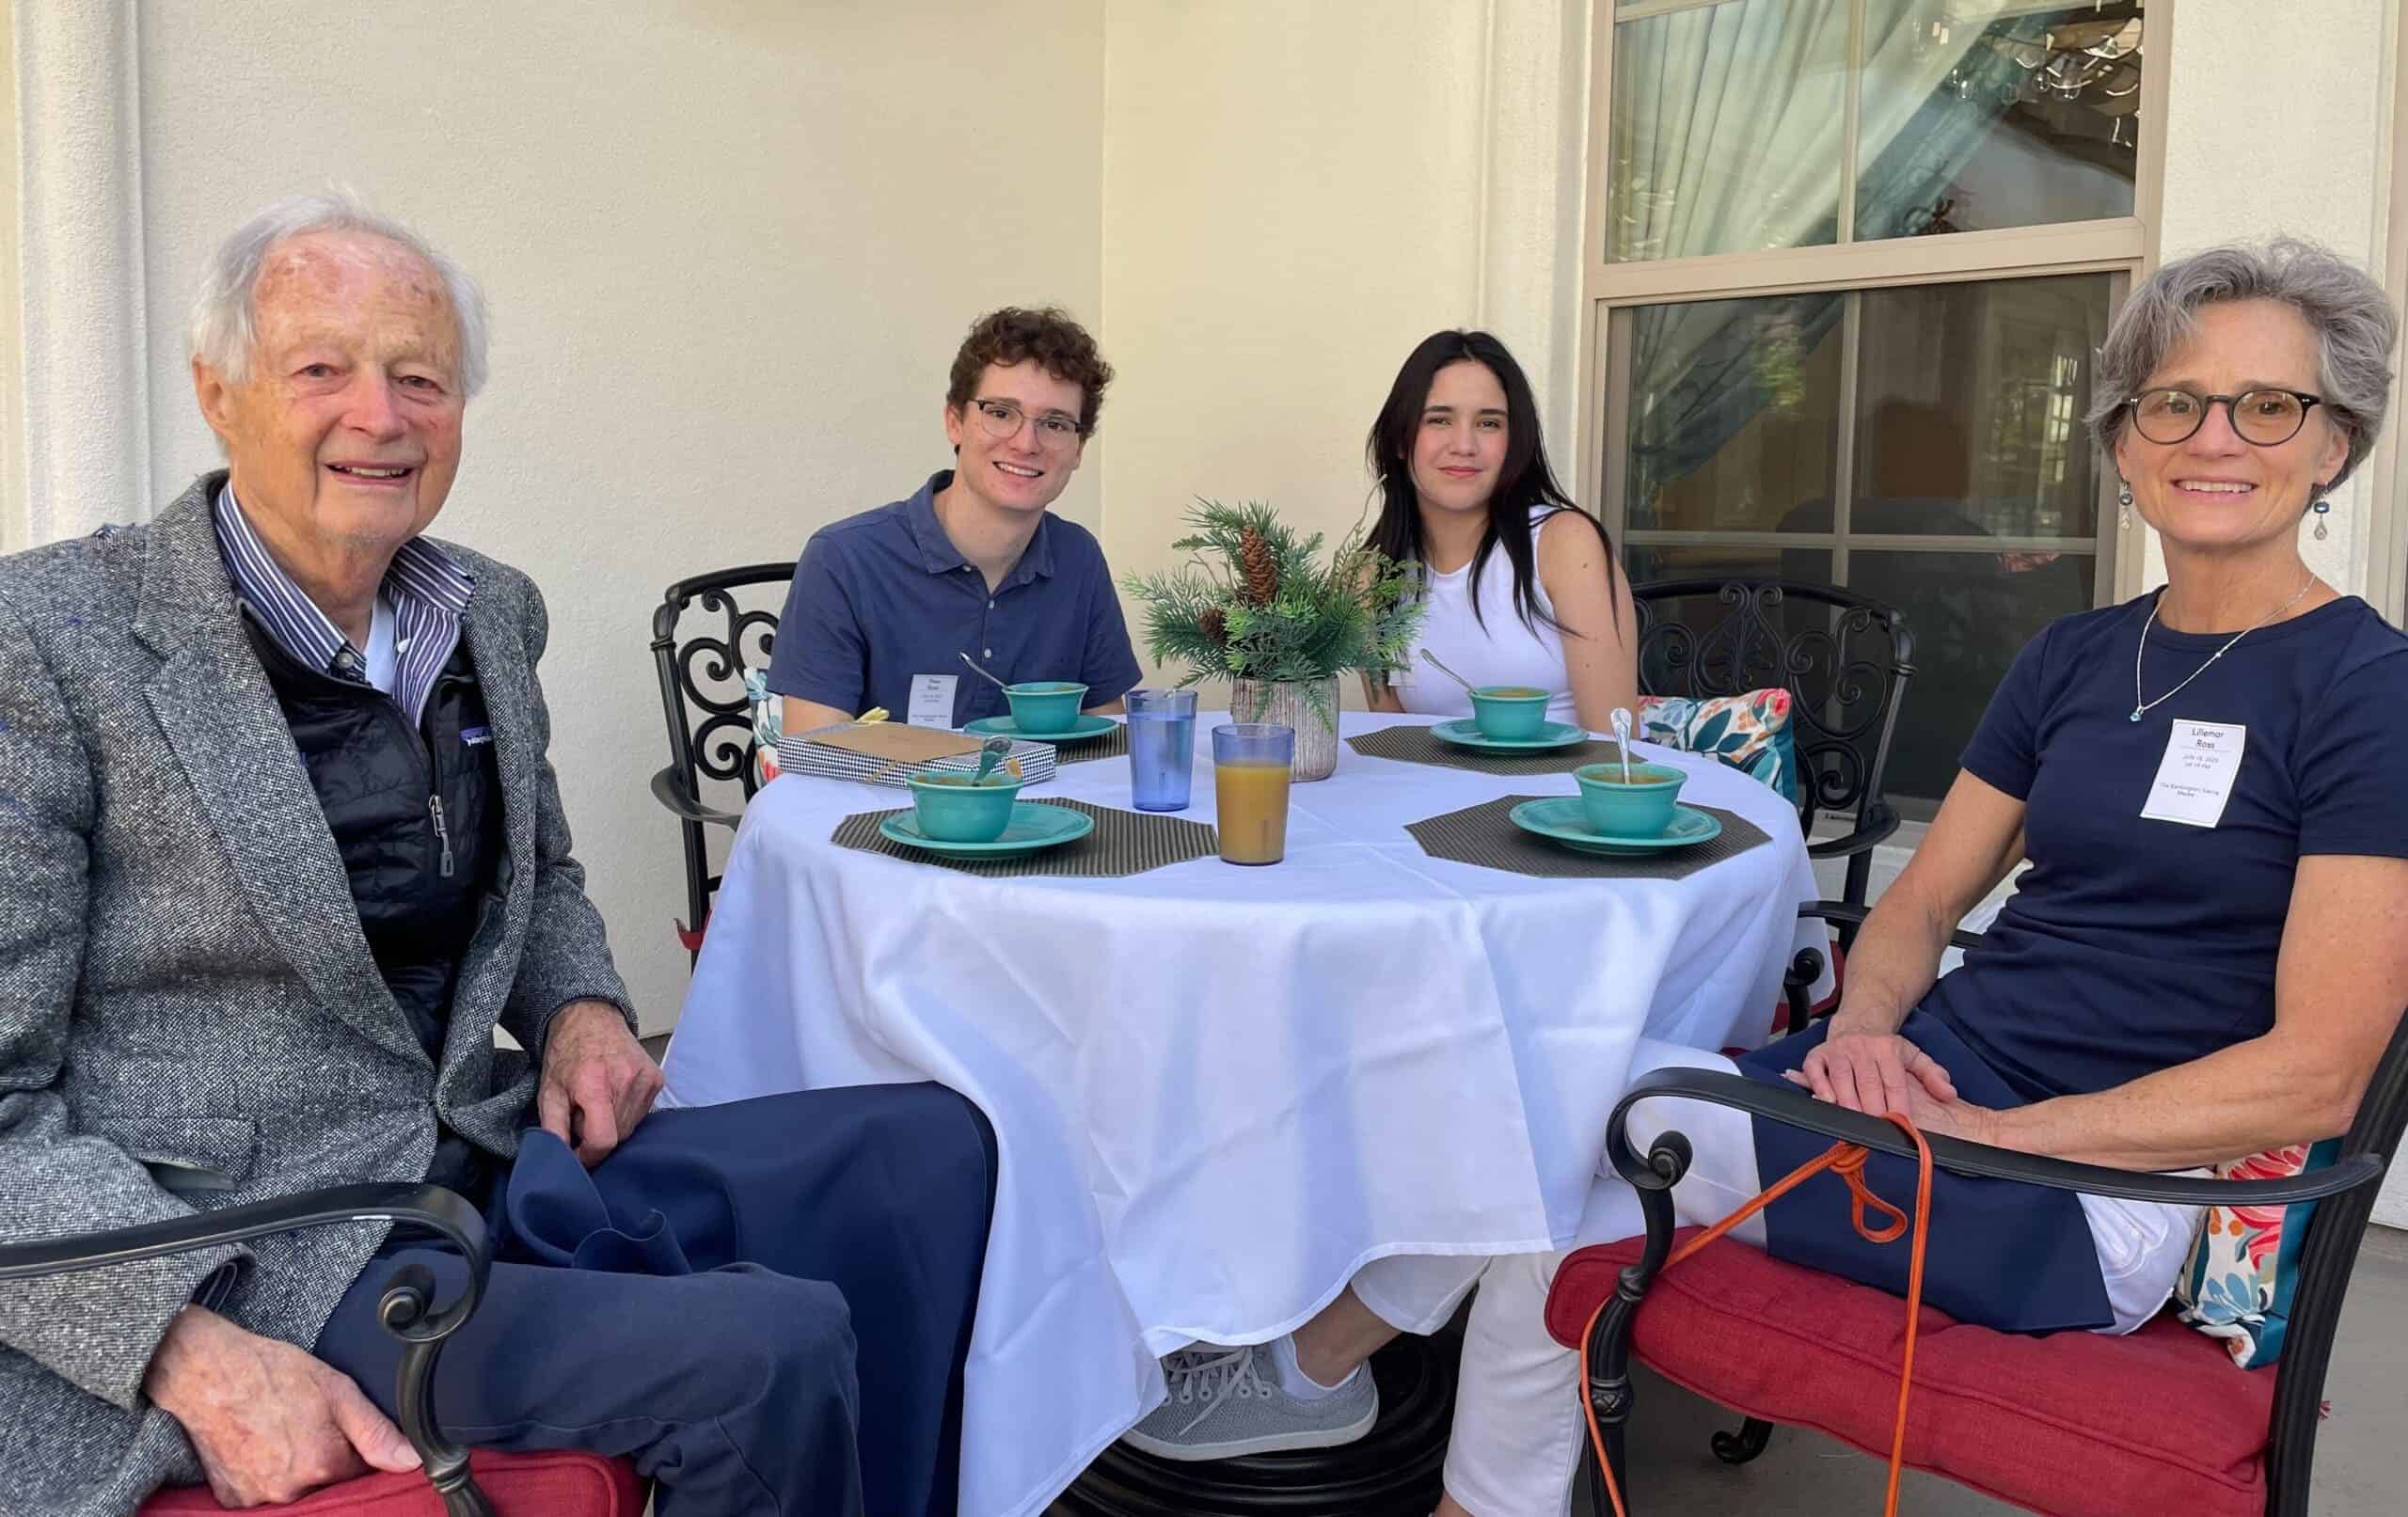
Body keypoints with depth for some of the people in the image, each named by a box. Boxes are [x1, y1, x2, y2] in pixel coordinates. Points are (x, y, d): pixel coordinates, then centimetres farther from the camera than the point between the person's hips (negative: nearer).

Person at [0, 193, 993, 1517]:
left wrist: (581, 1006, 3)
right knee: (767, 1354, -25)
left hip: (486, 1156, 7)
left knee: (932, 1144, -2)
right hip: (240, 1268, -7)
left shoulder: (493, 613, 9)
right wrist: (196, 1356, -24)